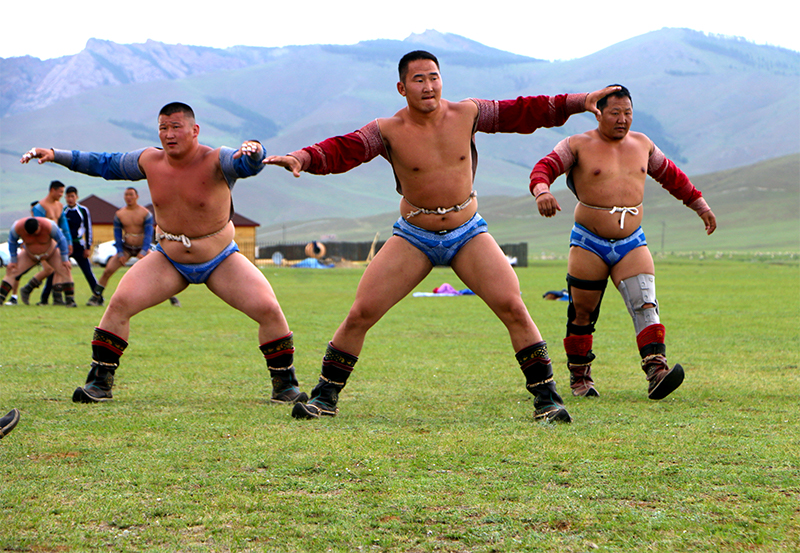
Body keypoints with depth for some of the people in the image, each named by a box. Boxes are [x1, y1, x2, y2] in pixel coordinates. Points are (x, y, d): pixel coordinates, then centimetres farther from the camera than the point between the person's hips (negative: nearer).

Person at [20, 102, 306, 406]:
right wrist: (55, 155, 1)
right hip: (168, 259, 3)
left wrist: (252, 151, -66)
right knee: (119, 303, -16)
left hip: (220, 260, -3)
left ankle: (285, 385, 2)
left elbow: (247, 163, -42)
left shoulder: (215, 161, -22)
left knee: (268, 310, -18)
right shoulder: (150, 161, -8)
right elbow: (104, 164, 6)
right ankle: (99, 382, -2)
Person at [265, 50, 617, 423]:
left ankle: (546, 398, -1)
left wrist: (579, 102, -1)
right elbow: (341, 151, -23)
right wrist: (302, 159, -42)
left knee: (513, 309, -12)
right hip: (413, 237, -1)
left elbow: (524, 113, 2)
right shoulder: (387, 131, -12)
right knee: (360, 314, -9)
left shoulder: (466, 114, -5)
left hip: (468, 233, 1)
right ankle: (325, 398, 7)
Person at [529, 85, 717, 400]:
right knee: (582, 313, 3)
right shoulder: (578, 146, -1)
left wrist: (700, 205, 31)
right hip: (589, 244, -3)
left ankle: (656, 371, -29)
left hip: (632, 244, 3)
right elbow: (545, 167, -13)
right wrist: (542, 191, -35)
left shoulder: (642, 144, 13)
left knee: (645, 304, -17)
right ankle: (579, 377, 21)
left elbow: (671, 176, 28)